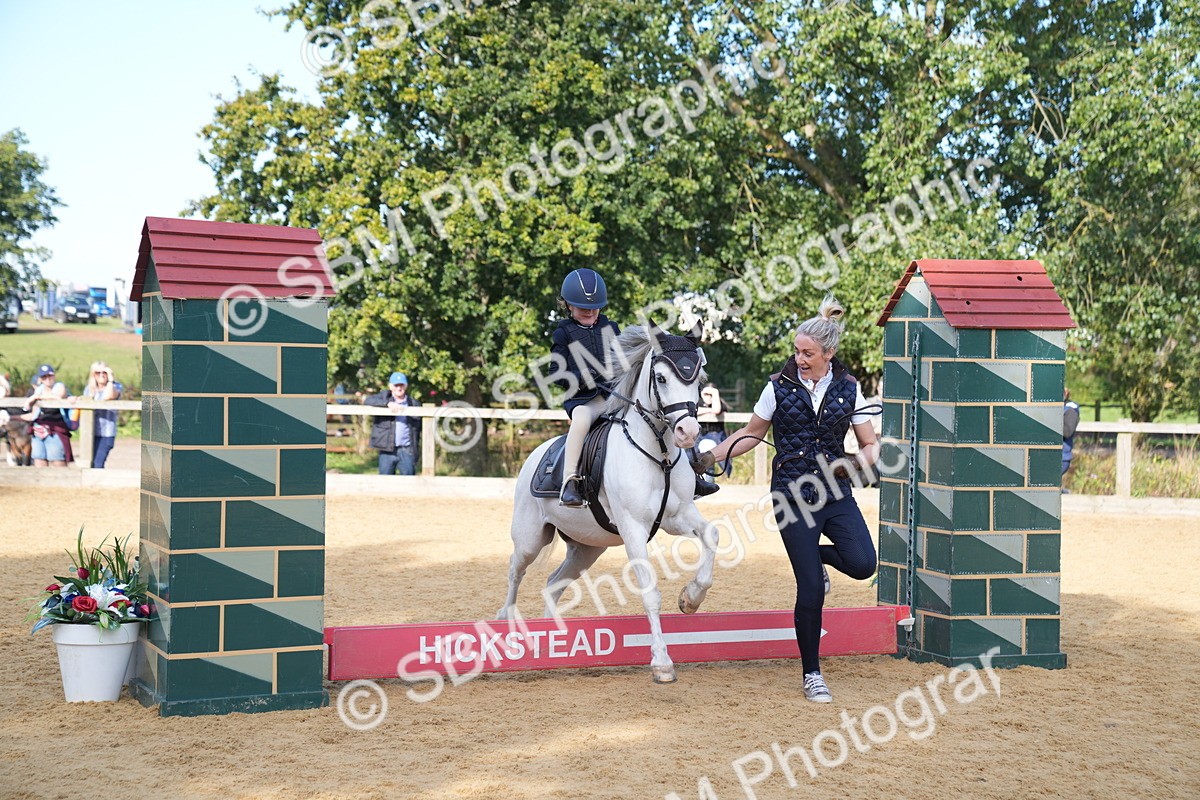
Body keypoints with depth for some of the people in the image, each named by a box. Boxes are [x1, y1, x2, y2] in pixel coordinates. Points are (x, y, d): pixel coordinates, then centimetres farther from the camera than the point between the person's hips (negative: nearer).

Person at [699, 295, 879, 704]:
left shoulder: (848, 389, 2)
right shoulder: (780, 387, -1)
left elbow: (870, 445, 6)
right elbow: (751, 434, 9)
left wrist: (857, 464, -16)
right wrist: (710, 456, -2)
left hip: (836, 492, 2)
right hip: (793, 495, -2)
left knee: (862, 564, -19)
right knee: (810, 589, -5)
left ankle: (818, 556, 17)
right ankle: (812, 674, 12)